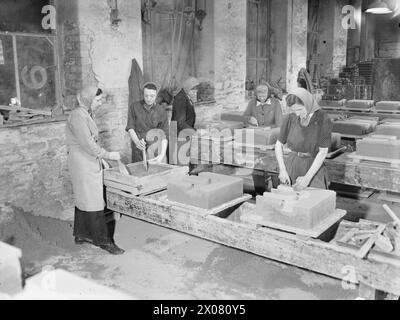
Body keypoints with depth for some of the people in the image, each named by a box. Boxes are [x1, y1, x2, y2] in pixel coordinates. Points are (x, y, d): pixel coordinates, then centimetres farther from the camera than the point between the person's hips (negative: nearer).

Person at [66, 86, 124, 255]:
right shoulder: (77, 117, -18)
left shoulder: (85, 115, 13)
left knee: (84, 200, 16)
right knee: (93, 202, -5)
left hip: (89, 163, 10)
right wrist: (108, 155, -14)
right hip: (83, 165, -10)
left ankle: (81, 235, 27)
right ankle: (103, 240, 2)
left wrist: (101, 158, 13)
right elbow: (88, 145, -22)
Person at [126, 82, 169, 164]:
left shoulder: (161, 112, -2)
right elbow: (130, 128, -3)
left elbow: (164, 136, -6)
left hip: (156, 151, 0)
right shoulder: (134, 107, 1)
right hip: (138, 152, 1)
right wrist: (137, 141, -23)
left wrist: (162, 155, -20)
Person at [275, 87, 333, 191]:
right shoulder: (290, 118, -4)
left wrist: (307, 178, -22)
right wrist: (282, 170, -9)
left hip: (314, 167, -2)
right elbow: (279, 145, 4)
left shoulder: (323, 119, -13)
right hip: (292, 165, 2)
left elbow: (323, 152, -15)